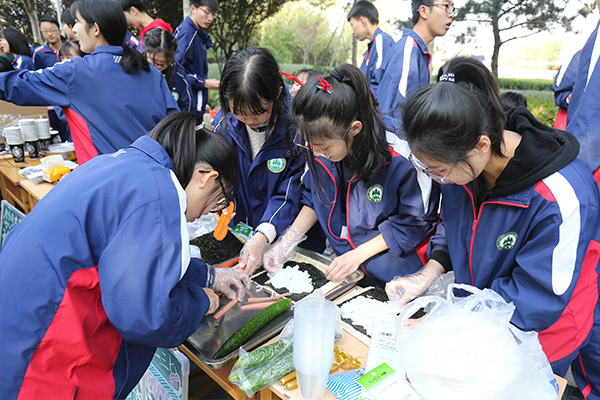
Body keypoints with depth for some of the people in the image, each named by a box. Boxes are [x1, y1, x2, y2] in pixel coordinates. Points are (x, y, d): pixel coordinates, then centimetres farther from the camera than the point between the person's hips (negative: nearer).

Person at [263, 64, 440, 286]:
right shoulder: (318, 150, -9)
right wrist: (286, 243, 1)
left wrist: (358, 255, -13)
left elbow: (415, 222, -11)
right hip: (339, 256, 5)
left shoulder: (399, 160, -25)